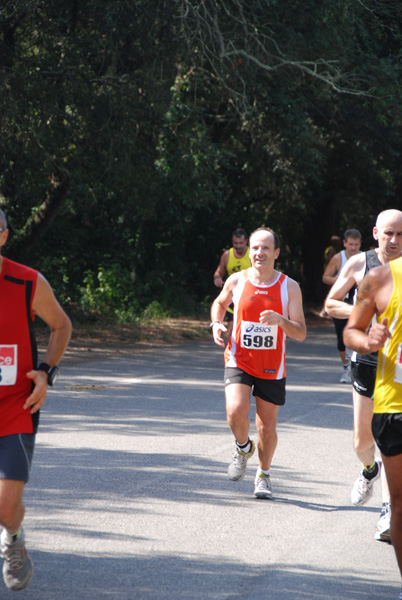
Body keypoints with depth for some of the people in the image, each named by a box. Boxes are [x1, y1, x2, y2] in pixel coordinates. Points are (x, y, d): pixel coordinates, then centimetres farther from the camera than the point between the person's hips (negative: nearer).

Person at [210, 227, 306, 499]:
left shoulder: (289, 287, -7)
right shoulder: (237, 281, -4)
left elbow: (301, 334, -9)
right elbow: (220, 303, 19)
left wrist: (280, 319, -28)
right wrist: (216, 323, -1)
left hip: (272, 368, 0)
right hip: (239, 361, 0)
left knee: (267, 427, 7)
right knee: (236, 412, -23)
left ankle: (264, 475, 32)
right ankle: (244, 448, 11)